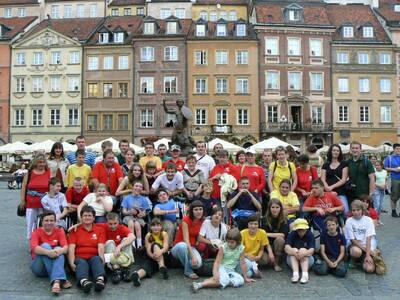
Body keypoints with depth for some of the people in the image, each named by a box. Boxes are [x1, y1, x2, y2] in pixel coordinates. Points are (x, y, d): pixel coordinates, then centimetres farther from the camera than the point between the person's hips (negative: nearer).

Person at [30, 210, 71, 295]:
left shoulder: (59, 231, 4)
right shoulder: (36, 232, -1)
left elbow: (65, 247, -13)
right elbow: (34, 248, -22)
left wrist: (59, 251, -37)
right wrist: (48, 252, -41)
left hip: (55, 264, 1)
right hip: (39, 267, -1)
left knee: (58, 249, -27)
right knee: (45, 245, -26)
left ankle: (56, 281, -48)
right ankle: (61, 280, -39)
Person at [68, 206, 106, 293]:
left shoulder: (100, 230, 13)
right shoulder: (74, 230, 12)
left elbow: (101, 247, -1)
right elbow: (71, 248, -1)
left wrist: (102, 261, -18)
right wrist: (72, 263, -17)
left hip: (93, 258, 1)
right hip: (80, 259, 0)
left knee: (97, 259, -31)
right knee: (81, 263, -32)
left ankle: (100, 280, -59)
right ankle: (84, 282, -62)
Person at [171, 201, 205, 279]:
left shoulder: (202, 221, -3)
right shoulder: (186, 220, -19)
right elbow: (186, 239, -26)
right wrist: (192, 256, -35)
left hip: (191, 247, 3)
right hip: (178, 247, -3)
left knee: (198, 264, -29)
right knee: (183, 245, -41)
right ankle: (188, 271, -20)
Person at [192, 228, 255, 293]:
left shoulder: (241, 248, -4)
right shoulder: (223, 247, -11)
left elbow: (242, 263, 3)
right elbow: (217, 261, -15)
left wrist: (246, 278, 7)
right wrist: (215, 273, -33)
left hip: (231, 271, 5)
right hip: (221, 268, -4)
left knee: (241, 281, -25)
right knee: (225, 280, -36)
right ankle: (200, 284, -36)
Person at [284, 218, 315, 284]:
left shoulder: (310, 235, -11)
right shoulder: (292, 234, -9)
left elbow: (312, 250, -24)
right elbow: (286, 248, -23)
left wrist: (304, 253, -46)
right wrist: (294, 252, -45)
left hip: (307, 259, -1)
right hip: (292, 259, 1)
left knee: (303, 250, -27)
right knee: (294, 250, -26)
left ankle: (305, 274, -39)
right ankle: (295, 274, -38)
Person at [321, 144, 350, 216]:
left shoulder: (344, 164, 8)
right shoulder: (325, 165, 14)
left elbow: (344, 180, 0)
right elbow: (323, 179, 5)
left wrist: (332, 186, -11)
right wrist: (327, 187, -15)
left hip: (340, 193, -1)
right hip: (328, 193, 2)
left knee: (345, 211, -14)